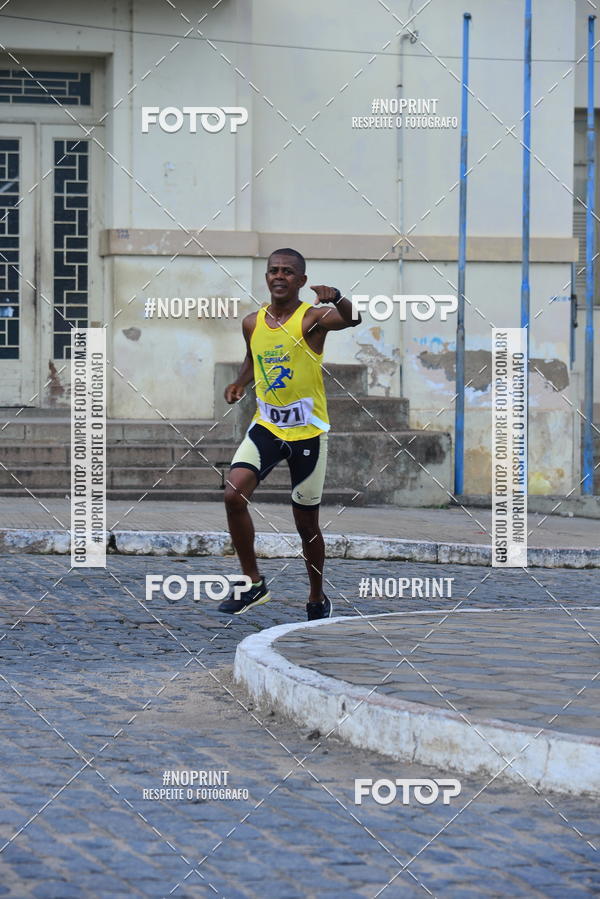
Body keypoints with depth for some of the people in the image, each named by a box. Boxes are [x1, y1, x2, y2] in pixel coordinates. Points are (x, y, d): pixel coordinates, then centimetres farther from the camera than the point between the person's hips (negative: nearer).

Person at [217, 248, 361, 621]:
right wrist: (240, 383, 3)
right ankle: (254, 583, -6)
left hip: (308, 432, -4)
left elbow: (351, 320, -34)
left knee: (307, 524, 6)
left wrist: (337, 298, -56)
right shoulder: (252, 323, 3)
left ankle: (318, 598, 28)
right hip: (266, 426, 4)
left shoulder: (312, 318, -13)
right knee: (234, 494, -19)